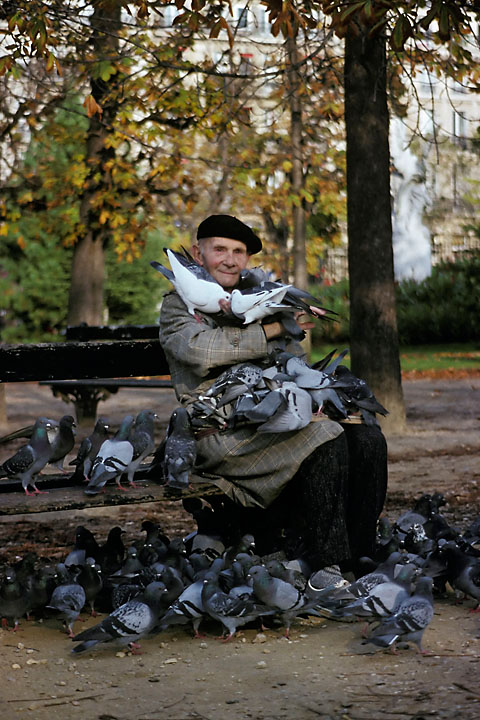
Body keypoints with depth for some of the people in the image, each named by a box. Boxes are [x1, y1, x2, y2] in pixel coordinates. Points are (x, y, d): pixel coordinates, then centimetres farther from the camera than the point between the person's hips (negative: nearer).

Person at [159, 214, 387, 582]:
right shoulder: (179, 304, 6)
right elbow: (200, 348, -17)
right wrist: (270, 330, -12)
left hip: (272, 424, 6)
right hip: (221, 435, -6)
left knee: (367, 439, -14)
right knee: (324, 437, -28)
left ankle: (356, 559, -11)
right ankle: (322, 566, -21)